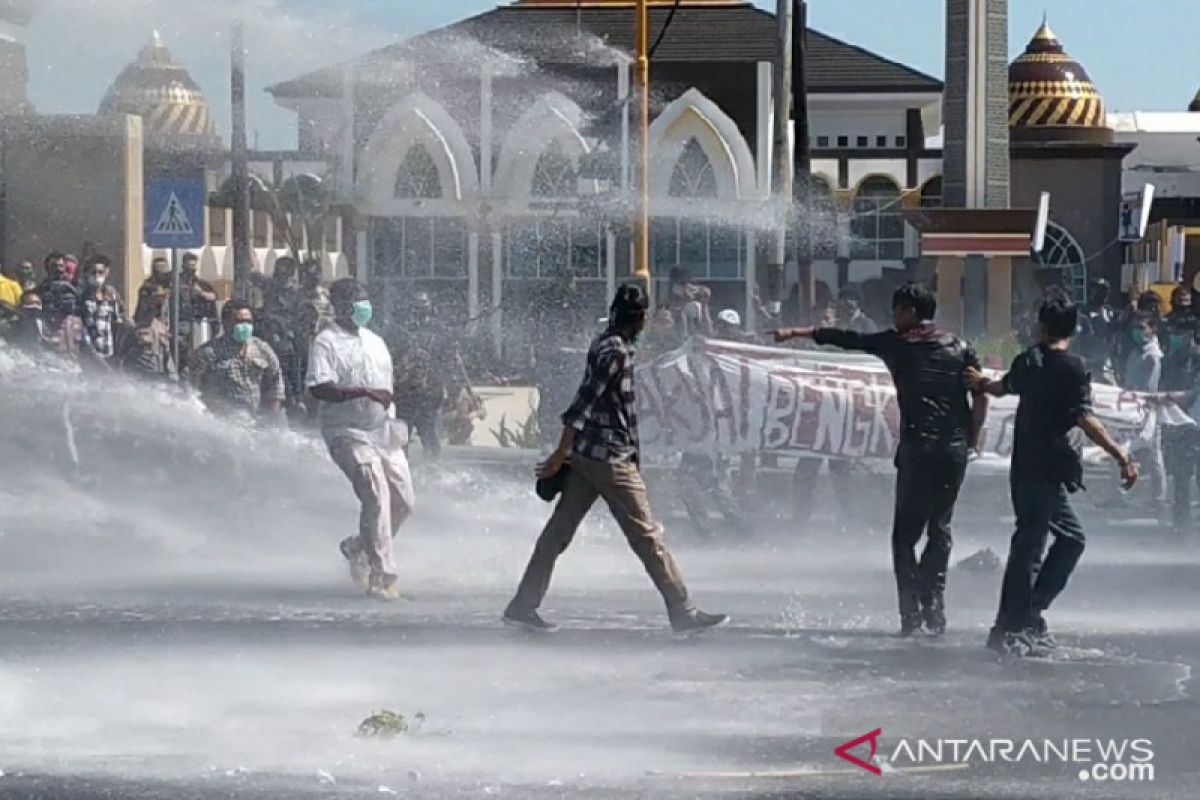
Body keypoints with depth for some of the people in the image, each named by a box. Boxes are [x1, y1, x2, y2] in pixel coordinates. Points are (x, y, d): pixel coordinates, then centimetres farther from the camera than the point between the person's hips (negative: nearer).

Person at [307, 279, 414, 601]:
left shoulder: (375, 342, 18)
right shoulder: (326, 343, -7)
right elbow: (319, 389, -20)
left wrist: (396, 429, 20)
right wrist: (363, 392, -27)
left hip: (381, 430, 8)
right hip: (348, 432, -8)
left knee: (403, 501, 5)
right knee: (377, 496, -22)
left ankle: (358, 548, 30)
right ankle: (381, 575, -22)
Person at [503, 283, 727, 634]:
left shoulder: (604, 344, 13)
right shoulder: (616, 351, -16)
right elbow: (584, 404, -19)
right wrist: (562, 454, -19)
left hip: (586, 456, 9)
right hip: (610, 458, -9)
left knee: (559, 530, 9)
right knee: (646, 536, -3)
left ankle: (523, 606, 9)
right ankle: (683, 611, 1)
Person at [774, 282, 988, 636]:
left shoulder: (896, 344, 4)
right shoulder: (959, 348, 9)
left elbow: (846, 339, 10)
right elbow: (981, 396, 0)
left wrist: (796, 332, 19)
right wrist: (973, 438, 11)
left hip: (916, 448, -3)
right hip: (955, 448, 3)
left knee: (906, 533, 4)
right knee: (940, 528, 11)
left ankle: (912, 612, -6)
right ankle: (933, 604, 1)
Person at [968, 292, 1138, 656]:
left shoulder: (1029, 360, 12)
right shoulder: (1074, 368, -11)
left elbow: (1004, 387, 33)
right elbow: (1085, 419, -21)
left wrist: (982, 383, 57)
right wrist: (1121, 456, -24)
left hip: (1025, 466, 8)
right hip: (1047, 469, -8)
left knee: (1071, 537, 17)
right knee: (1030, 545, -7)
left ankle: (1028, 613, 14)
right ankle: (1010, 628, -7)